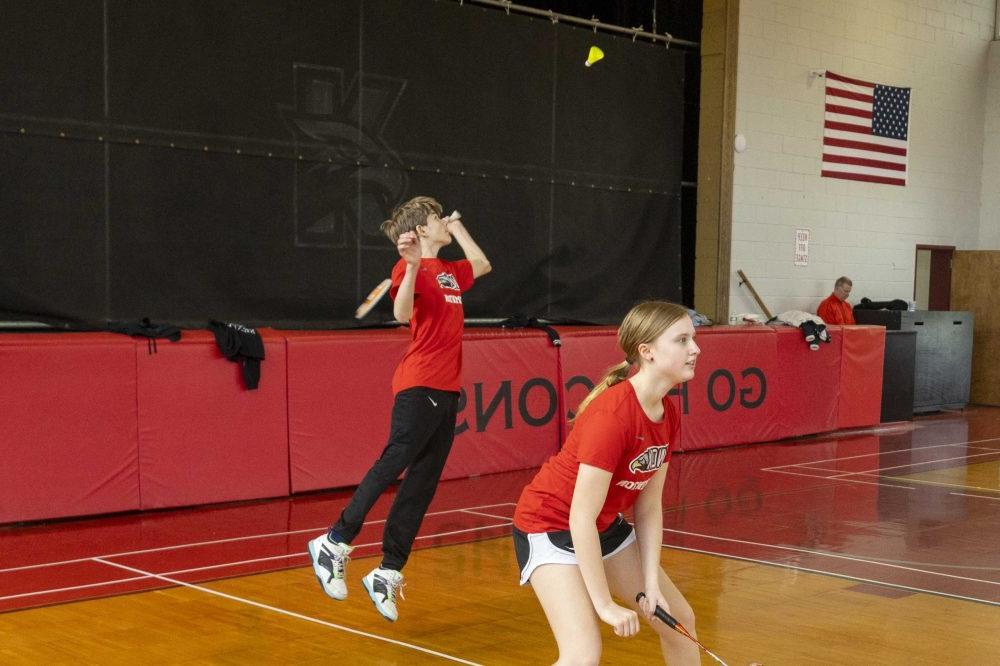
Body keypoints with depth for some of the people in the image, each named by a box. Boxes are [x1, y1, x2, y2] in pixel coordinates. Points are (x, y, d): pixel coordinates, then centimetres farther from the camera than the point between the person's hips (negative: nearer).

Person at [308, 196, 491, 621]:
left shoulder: (448, 271, 18)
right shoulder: (410, 267, -6)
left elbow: (482, 264, 37)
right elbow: (402, 313, -23)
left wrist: (458, 229, 30)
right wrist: (413, 266, -34)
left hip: (446, 390, 8)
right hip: (419, 386, -8)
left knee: (422, 484, 5)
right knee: (394, 462, -15)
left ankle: (388, 572, 7)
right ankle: (335, 543, -6)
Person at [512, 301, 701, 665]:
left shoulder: (669, 416, -5)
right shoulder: (612, 414, -31)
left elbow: (649, 505, 2)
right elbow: (581, 518, -29)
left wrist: (651, 584, -5)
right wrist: (605, 604, -23)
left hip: (605, 526, 9)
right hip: (551, 525, -9)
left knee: (679, 620, 15)